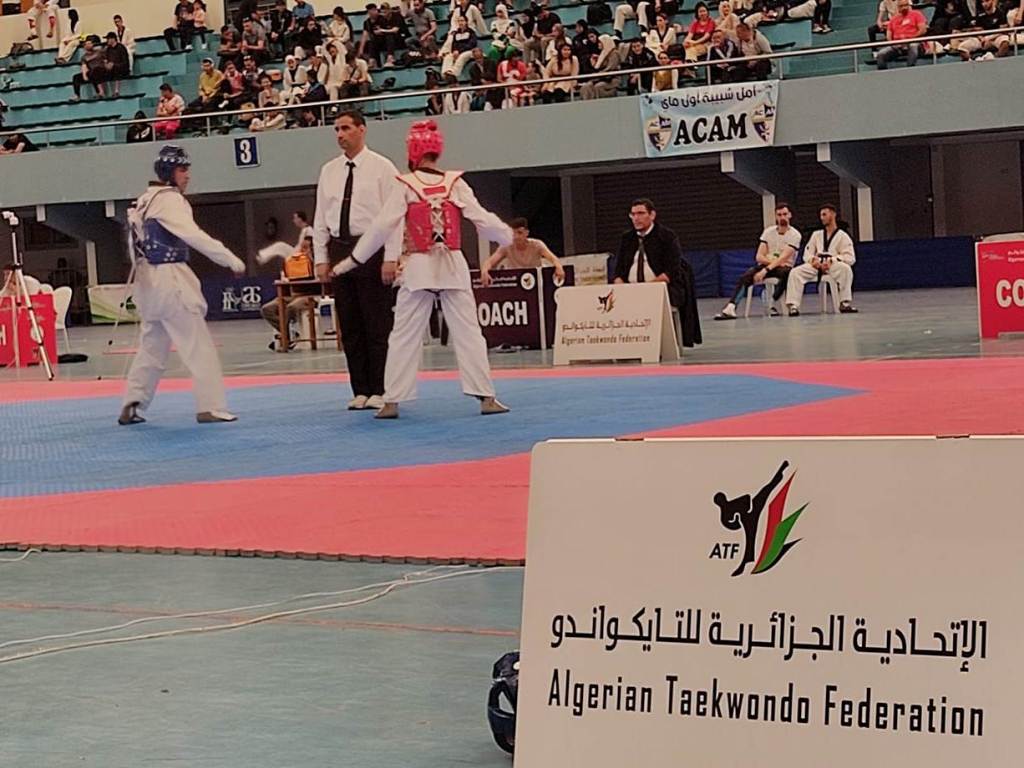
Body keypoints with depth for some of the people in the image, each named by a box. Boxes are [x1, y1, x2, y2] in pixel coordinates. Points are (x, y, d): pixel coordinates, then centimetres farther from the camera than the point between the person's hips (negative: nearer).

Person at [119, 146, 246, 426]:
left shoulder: (145, 200, 15)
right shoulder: (168, 200, -15)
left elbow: (139, 239, 22)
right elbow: (194, 236, -25)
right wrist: (231, 260, -25)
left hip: (149, 280, 10)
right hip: (170, 280, -10)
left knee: (152, 345, 16)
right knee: (199, 345, -5)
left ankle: (131, 406, 16)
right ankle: (210, 407, -6)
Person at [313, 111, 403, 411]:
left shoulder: (381, 167, -3)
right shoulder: (329, 171, 12)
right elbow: (321, 217, 14)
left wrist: (390, 258, -12)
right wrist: (321, 258, 7)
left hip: (371, 250, -5)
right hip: (340, 249, 5)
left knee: (377, 326, -3)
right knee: (350, 327, 7)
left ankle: (380, 391, 3)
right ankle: (361, 391, 13)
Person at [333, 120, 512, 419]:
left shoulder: (407, 186, -6)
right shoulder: (455, 184, -1)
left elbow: (382, 227, -6)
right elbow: (483, 220, 0)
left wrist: (353, 260, 2)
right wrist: (509, 236, 19)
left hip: (419, 269, -1)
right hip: (453, 267, 1)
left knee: (404, 336, 6)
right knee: (468, 332, 5)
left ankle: (391, 401, 6)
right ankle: (486, 397, 0)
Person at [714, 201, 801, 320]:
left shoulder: (794, 234, -6)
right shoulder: (768, 232, 7)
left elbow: (784, 257, -19)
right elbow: (759, 257, 2)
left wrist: (766, 270, -30)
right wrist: (773, 261, -17)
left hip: (783, 267, -3)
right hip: (766, 265, 3)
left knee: (786, 273, -40)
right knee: (744, 278, -24)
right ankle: (730, 308, -40)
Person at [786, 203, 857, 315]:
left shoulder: (843, 236, 8)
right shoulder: (816, 234, 22)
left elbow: (850, 258, -3)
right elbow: (807, 252, 17)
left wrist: (832, 261, -18)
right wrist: (812, 259, -8)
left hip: (833, 266, -3)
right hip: (816, 265, 3)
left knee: (846, 268, -37)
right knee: (795, 272, -25)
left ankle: (845, 303, -32)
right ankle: (793, 305, -29)